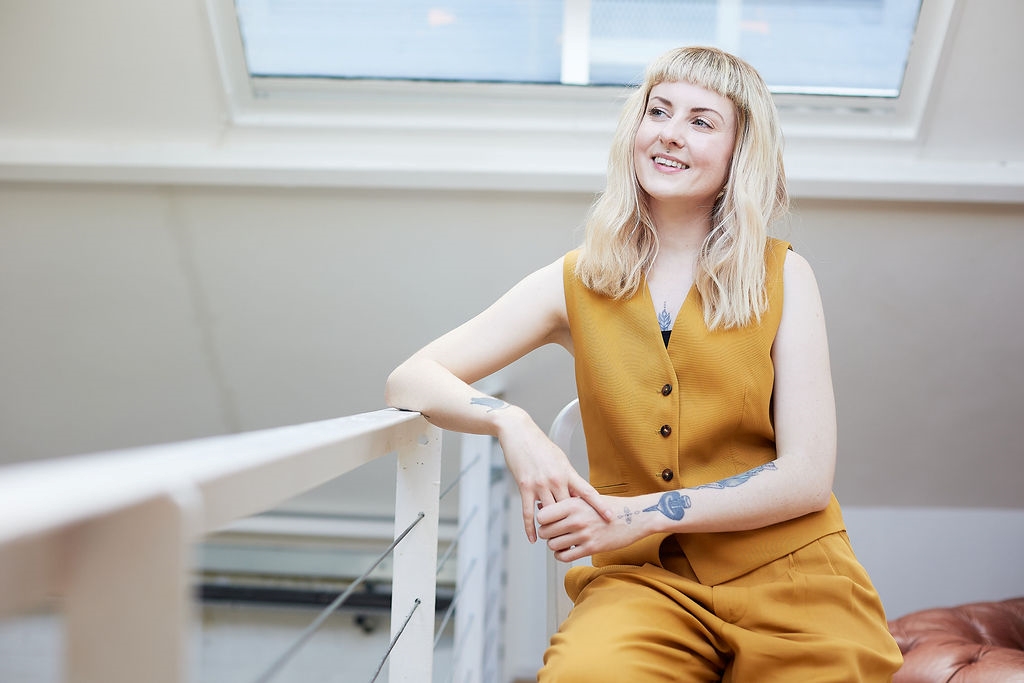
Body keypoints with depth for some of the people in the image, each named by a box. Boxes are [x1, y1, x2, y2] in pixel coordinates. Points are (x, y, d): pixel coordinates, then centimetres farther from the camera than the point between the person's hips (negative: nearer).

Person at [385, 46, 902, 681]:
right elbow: (411, 379, 1)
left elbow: (808, 478, -4)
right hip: (644, 579, 0)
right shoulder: (576, 283, 5)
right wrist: (511, 424, -20)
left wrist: (642, 515, -15)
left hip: (787, 577, 1)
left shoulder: (783, 277, 1)